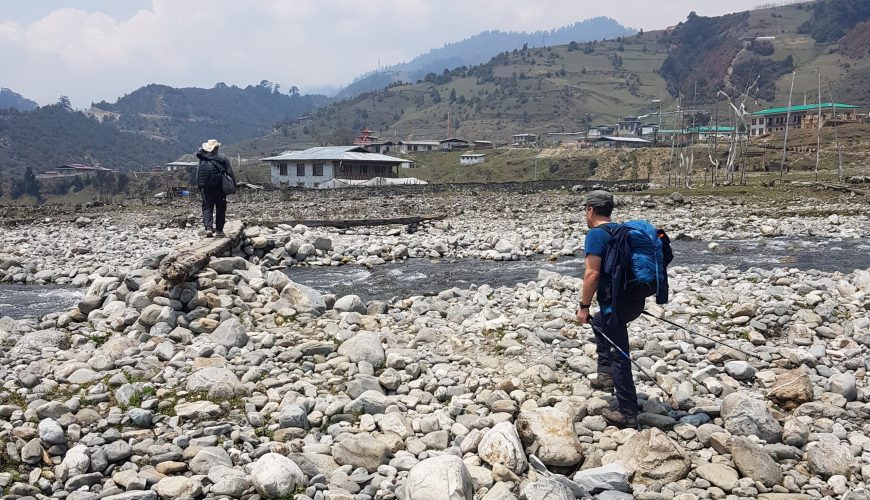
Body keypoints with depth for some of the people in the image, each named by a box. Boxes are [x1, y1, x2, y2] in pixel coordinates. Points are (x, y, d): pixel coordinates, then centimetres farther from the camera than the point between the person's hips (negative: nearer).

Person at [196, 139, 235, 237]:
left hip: (205, 188, 1)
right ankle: (219, 230, 10)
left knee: (207, 207, 6)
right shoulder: (223, 159, -6)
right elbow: (230, 174, -6)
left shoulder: (202, 160, 0)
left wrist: (200, 189, 12)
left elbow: (198, 176, 4)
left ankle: (208, 228, -12)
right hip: (219, 187, -1)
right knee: (220, 208, 9)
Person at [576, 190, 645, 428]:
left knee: (618, 356, 0)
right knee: (599, 322, 32)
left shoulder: (596, 234, -11)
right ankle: (606, 375, 30)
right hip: (635, 300, 9)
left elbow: (592, 274, -19)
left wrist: (584, 306, -12)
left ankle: (627, 412, 6)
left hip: (616, 304, -9)